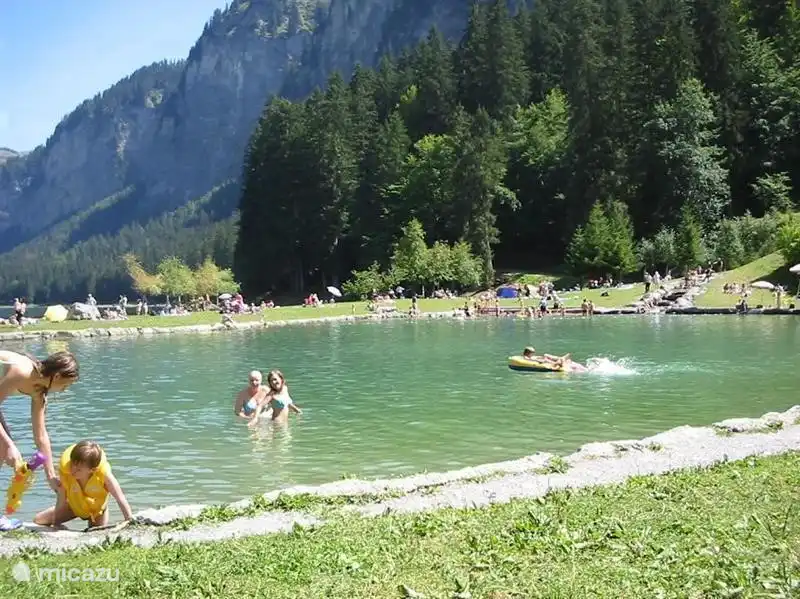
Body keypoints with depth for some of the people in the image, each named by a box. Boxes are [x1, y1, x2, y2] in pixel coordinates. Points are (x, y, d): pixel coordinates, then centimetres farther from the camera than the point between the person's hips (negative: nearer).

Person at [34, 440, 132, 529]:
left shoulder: (103, 473, -37)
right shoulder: (66, 473, -33)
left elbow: (120, 498, -32)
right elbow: (61, 503, -25)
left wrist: (129, 522, -34)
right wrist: (54, 526, -26)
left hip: (97, 509, -2)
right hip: (74, 506, 2)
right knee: (38, 521, -3)